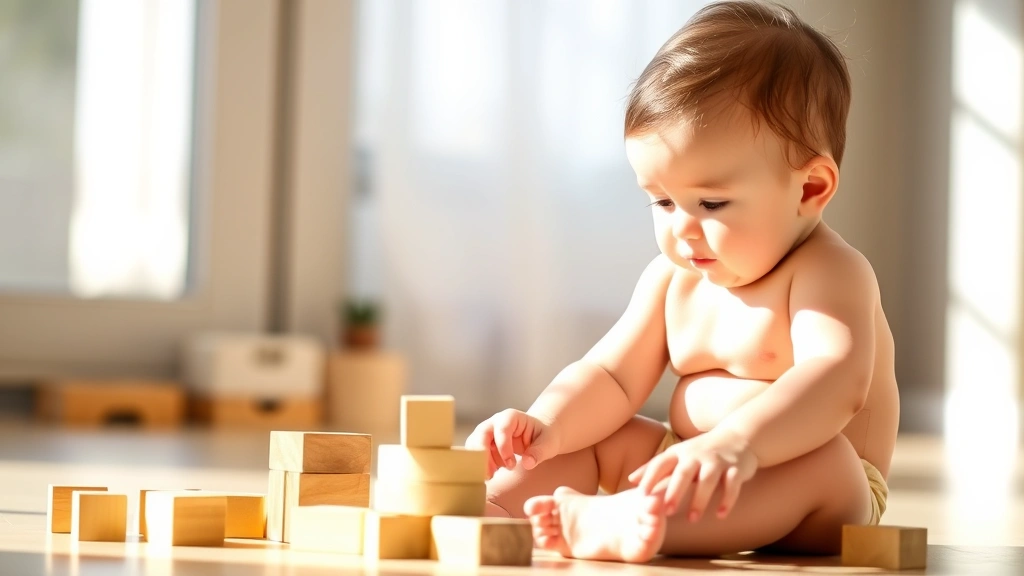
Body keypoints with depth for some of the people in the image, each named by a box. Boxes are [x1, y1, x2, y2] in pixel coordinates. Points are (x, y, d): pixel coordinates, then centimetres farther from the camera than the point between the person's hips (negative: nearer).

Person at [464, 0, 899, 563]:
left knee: (824, 457, -37)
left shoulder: (826, 272, -15)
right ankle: (492, 512, -25)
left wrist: (737, 442, -53)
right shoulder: (674, 277, 9)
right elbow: (611, 378, 10)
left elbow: (837, 380, -34)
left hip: (817, 502, -8)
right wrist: (545, 426, -14)